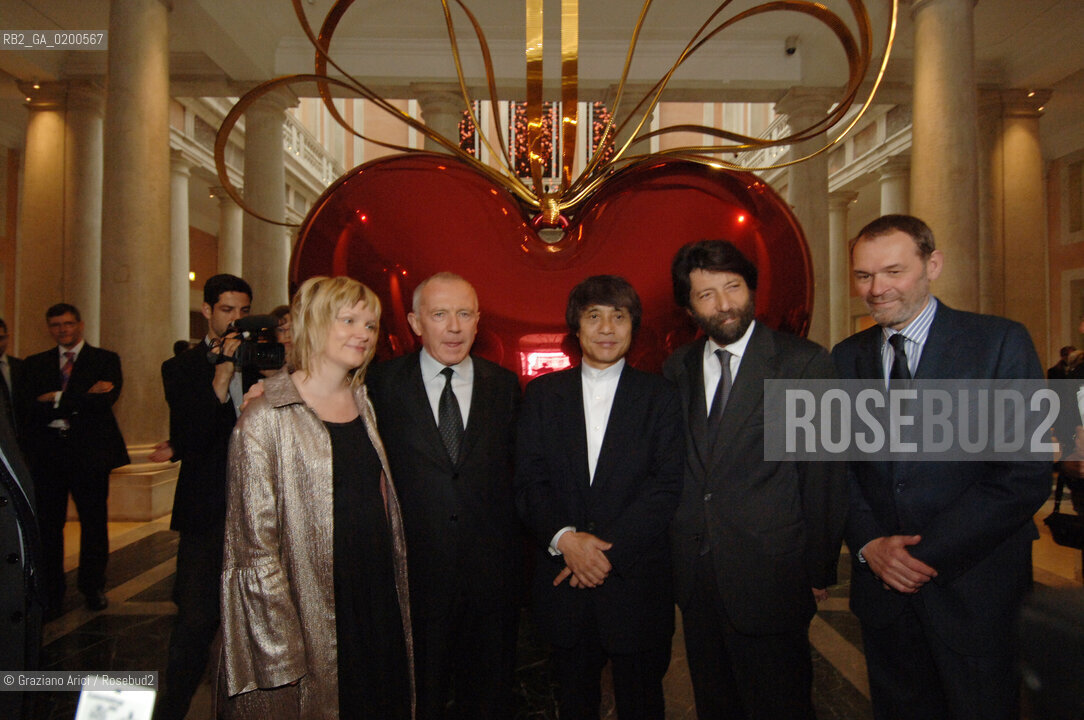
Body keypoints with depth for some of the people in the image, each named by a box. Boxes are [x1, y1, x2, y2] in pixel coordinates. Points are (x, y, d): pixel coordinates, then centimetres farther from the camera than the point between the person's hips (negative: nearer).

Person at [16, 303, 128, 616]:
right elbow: (24, 408, -2)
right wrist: (84, 398, -13)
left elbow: (104, 401, -10)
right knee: (48, 525, 3)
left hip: (89, 452, -2)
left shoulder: (105, 360, 6)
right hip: (47, 454, 2)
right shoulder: (35, 364, 13)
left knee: (94, 522, 6)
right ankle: (50, 593, 15)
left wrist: (57, 399, -9)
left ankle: (93, 588, 20)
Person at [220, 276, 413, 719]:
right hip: (314, 612, -6)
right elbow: (256, 543, -13)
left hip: (379, 599, 6)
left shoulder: (363, 404, 8)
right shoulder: (268, 417, -12)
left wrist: (394, 596, 10)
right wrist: (282, 648, -14)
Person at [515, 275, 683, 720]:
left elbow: (667, 485, -8)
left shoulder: (660, 396, 0)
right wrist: (564, 537, -17)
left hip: (635, 581, -1)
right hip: (565, 582, 2)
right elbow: (529, 479, -2)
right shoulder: (543, 394, 5)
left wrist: (610, 549, -16)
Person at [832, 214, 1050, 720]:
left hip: (974, 588, -3)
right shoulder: (846, 357, 5)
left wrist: (926, 553, -16)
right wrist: (869, 543, -9)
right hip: (883, 584, 4)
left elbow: (1025, 477, -14)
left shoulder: (1000, 343, -8)